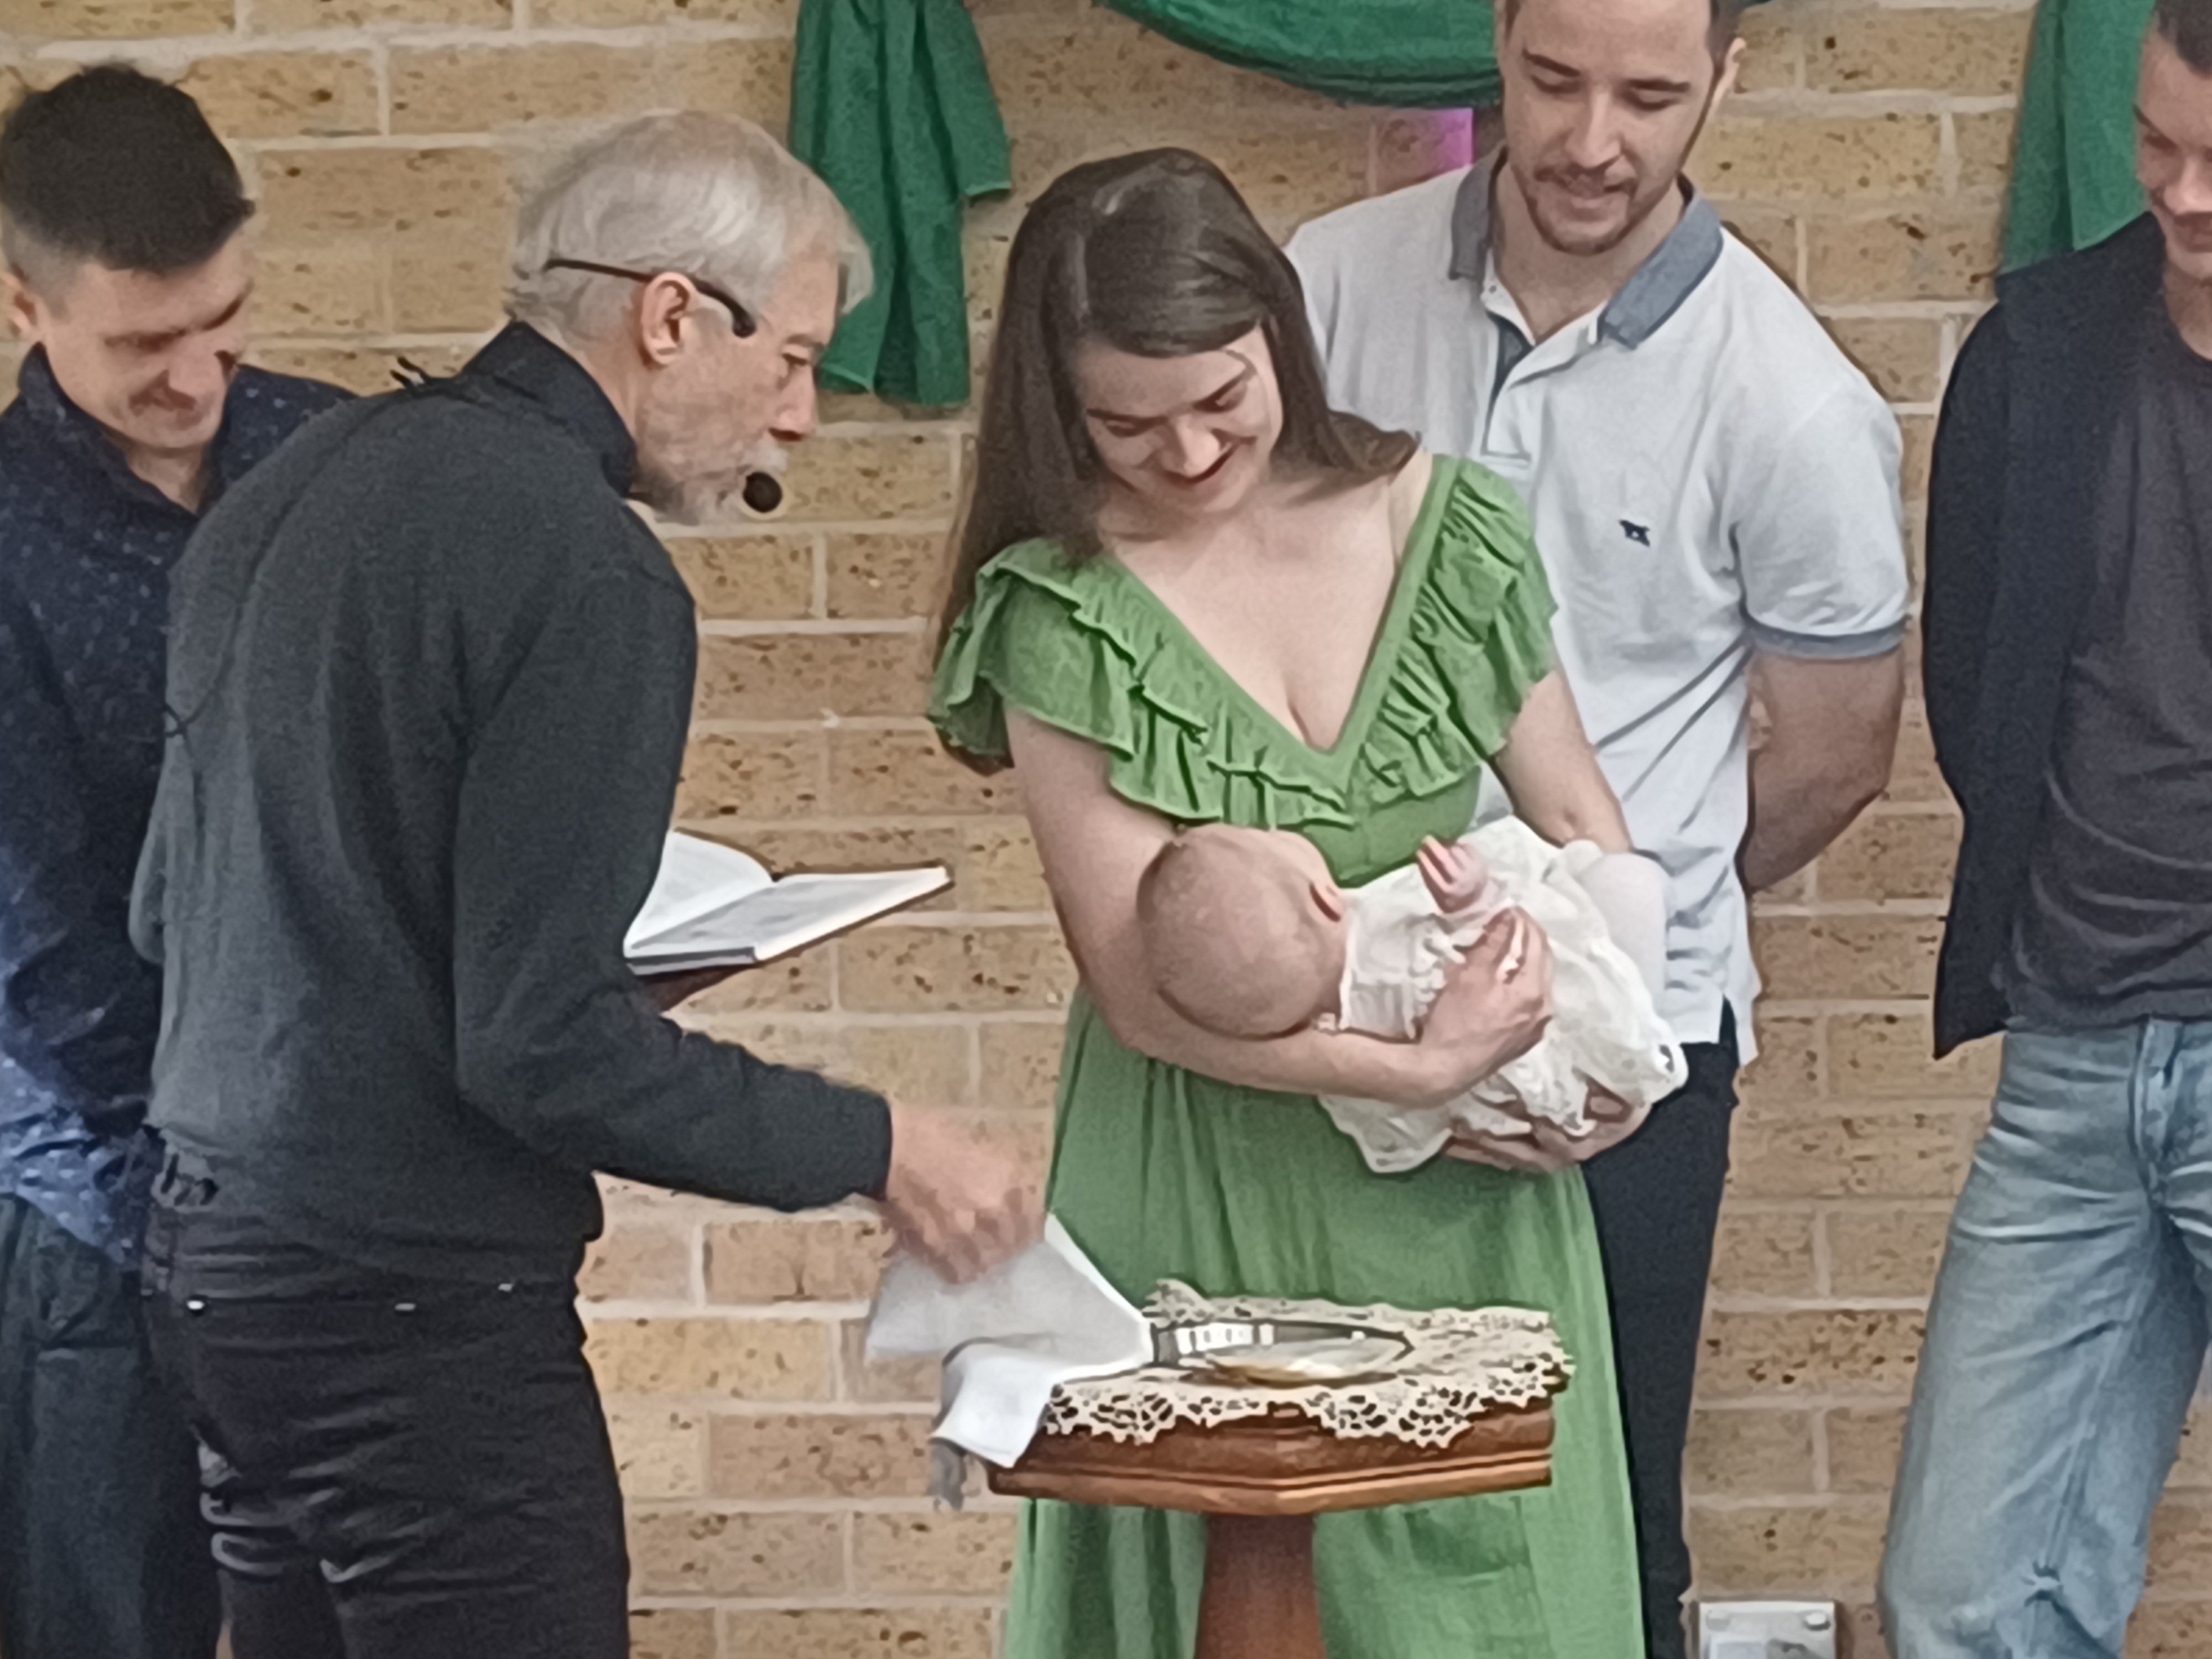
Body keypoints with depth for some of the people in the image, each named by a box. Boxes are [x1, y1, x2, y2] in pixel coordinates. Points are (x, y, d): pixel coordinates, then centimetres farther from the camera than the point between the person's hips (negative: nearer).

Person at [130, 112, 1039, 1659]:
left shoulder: (293, 487, 10)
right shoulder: (587, 570, -17)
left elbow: (166, 910, 16)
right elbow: (545, 1047, -20)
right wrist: (874, 1149, -11)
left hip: (212, 1250, 9)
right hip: (412, 1301, -9)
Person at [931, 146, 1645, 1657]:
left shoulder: (1439, 525, -2)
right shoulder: (1064, 612, -11)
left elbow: (1583, 825, 7)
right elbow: (1145, 990, -14)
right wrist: (1420, 1067, -21)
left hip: (1460, 1188, 2)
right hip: (1211, 1192, -2)